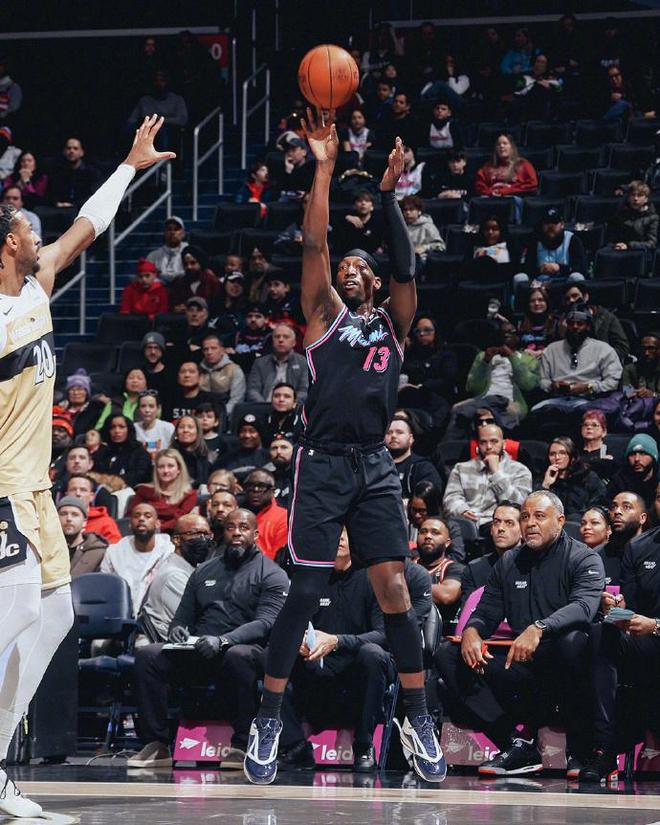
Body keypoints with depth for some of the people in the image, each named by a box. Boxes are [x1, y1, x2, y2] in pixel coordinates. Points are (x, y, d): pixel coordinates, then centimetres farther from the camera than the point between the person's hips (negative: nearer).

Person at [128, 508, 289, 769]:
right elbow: (183, 617, 23)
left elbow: (265, 623, -10)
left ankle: (242, 746, -31)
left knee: (238, 656, -41)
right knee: (147, 654, -20)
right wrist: (177, 630, -5)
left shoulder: (271, 575, 5)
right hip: (197, 654, 5)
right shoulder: (203, 572, 23)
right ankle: (157, 745, -21)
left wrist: (223, 641, -26)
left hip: (244, 648, -5)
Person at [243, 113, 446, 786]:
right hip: (322, 462, -2)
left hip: (375, 466, 2)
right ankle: (267, 722, 0)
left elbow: (406, 269, -1)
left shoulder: (392, 322, 15)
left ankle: (418, 722, 4)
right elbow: (314, 246, -1)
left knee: (394, 591, -3)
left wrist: (388, 196, -8)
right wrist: (324, 168, -5)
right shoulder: (325, 315, 10)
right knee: (306, 592, -7)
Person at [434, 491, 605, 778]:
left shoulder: (584, 559, -1)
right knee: (447, 656, -11)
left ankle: (579, 750, -25)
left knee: (572, 641, -40)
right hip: (521, 667, 5)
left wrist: (538, 628, -38)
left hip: (561, 665, -5)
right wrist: (471, 630, -12)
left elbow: (584, 607, -20)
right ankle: (517, 744, -20)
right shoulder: (509, 563, 17)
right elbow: (487, 612, 15)